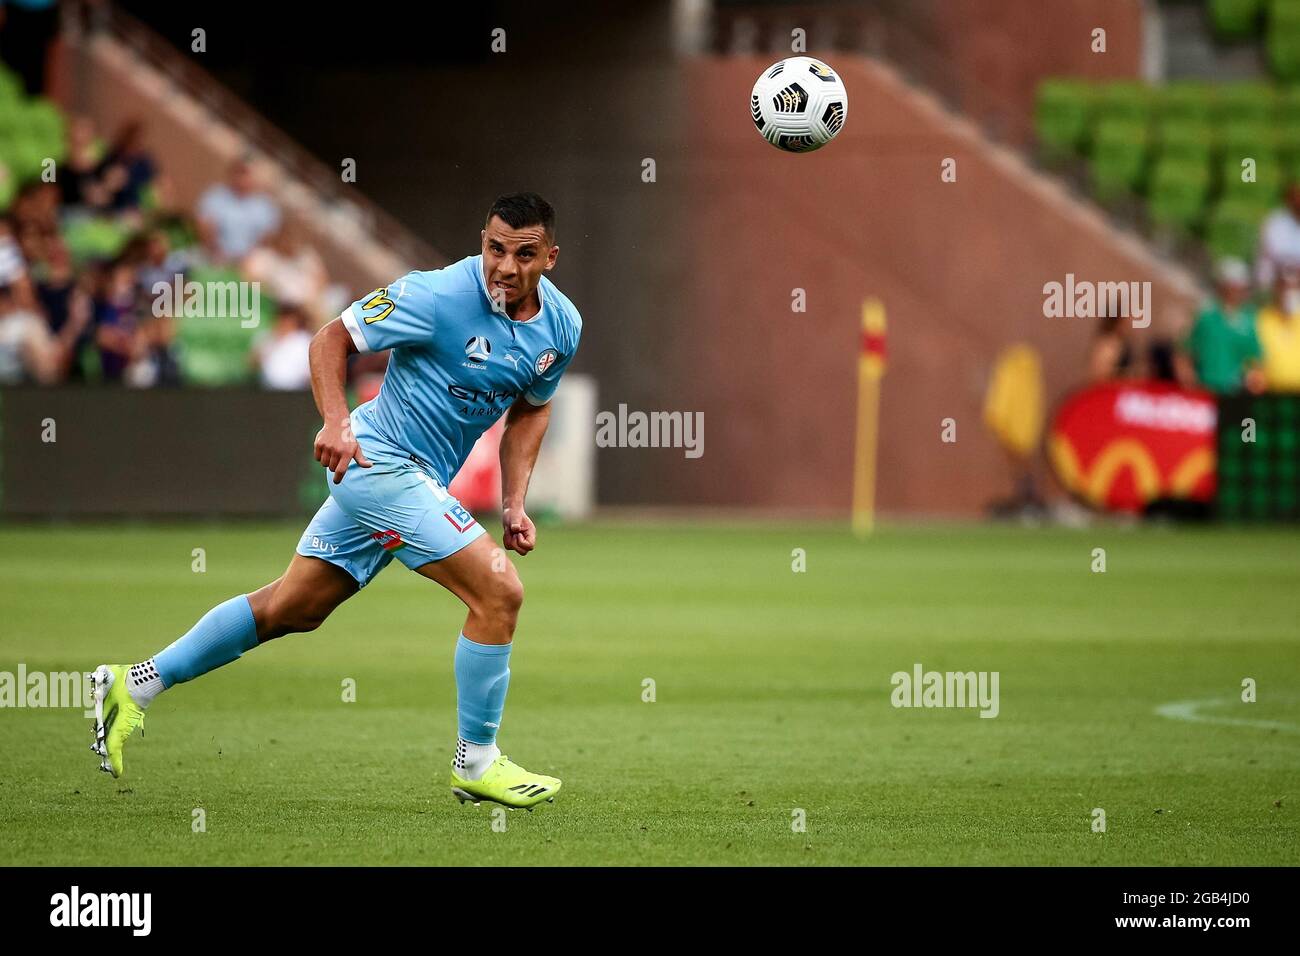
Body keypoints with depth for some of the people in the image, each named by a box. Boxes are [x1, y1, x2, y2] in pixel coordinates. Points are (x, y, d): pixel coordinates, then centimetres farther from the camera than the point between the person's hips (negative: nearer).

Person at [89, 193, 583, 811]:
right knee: (499, 592, -14)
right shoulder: (439, 296, -19)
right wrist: (336, 422, -26)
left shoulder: (562, 327, 2)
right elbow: (332, 339, -11)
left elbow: (531, 407, 19)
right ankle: (476, 762, 0)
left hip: (419, 480, 8)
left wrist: (514, 504, 9)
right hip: (381, 461, -8)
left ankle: (136, 685, 22)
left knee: (291, 607, 14)